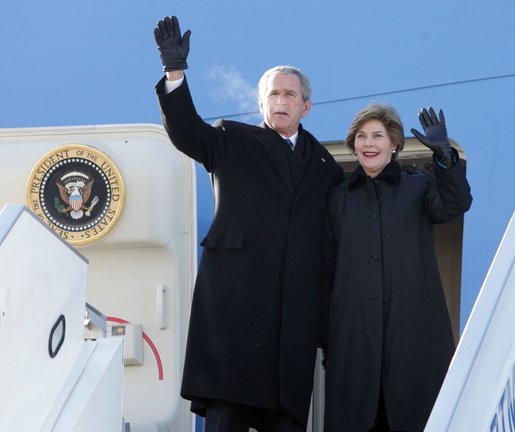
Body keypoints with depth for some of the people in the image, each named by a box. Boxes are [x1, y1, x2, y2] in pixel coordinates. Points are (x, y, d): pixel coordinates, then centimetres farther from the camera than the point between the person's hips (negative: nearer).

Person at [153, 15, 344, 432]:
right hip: (235, 300, -3)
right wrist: (175, 74, -19)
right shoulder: (232, 141, 11)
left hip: (295, 311, 3)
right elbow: (185, 132, -6)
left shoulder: (322, 163, 20)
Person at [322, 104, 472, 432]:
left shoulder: (419, 187, 9)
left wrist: (444, 155, -30)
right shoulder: (340, 198, 15)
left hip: (413, 329, -2)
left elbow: (455, 204, -12)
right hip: (354, 330, 2)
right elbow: (330, 268, 15)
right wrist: (326, 338, 10)